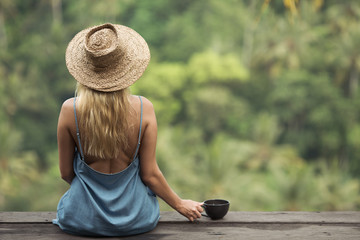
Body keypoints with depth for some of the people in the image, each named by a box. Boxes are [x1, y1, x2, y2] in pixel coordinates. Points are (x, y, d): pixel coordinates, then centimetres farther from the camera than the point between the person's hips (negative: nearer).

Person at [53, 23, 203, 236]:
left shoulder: (70, 110, -17)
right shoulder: (143, 109, -17)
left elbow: (66, 173, -5)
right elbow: (150, 175, -10)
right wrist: (181, 205, 9)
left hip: (82, 219, 0)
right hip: (135, 219, 0)